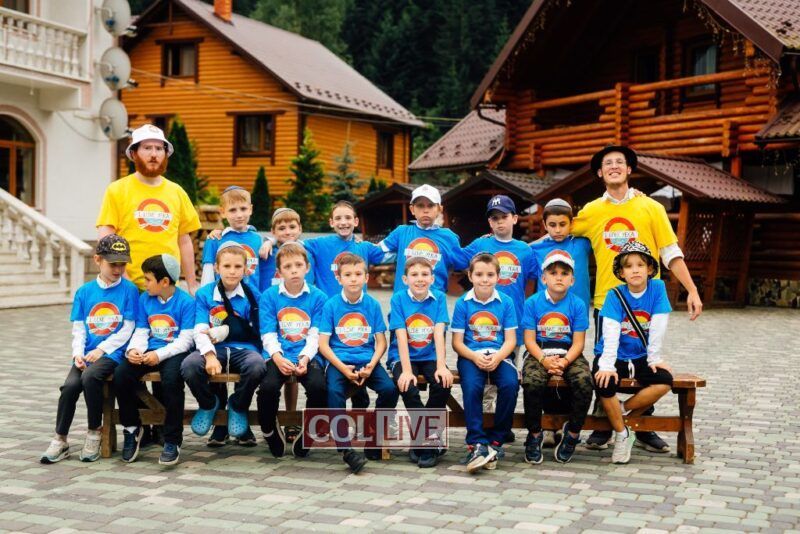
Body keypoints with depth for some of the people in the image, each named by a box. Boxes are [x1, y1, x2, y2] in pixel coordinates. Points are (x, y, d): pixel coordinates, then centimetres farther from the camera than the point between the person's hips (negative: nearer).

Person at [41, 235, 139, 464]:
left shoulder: (129, 290, 0)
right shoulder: (84, 291, 10)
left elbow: (127, 329, -3)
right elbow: (78, 329, 11)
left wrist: (101, 349, -11)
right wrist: (78, 353, -6)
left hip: (113, 353, -3)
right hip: (87, 353, 4)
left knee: (90, 376, -31)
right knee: (70, 385, -22)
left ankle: (94, 434, -12)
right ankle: (60, 441, -5)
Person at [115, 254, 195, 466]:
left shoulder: (186, 302, -8)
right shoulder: (144, 299, 9)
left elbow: (186, 339, -11)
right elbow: (141, 332, 10)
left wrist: (159, 355, -22)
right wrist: (134, 350, -12)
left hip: (174, 352, -5)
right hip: (149, 352, 5)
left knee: (171, 377, -36)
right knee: (120, 374, -21)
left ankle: (172, 441, -21)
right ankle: (132, 428, 3)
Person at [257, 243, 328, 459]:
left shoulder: (318, 297, 5)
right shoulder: (269, 296, 6)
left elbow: (316, 335, 0)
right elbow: (268, 335, 1)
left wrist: (304, 358, -17)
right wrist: (278, 358, -18)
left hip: (307, 356, 0)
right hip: (278, 357, 0)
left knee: (318, 386, -30)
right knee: (268, 387, -30)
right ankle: (269, 430, 1)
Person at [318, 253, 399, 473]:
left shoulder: (373, 305, 6)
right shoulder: (331, 305, 1)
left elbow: (381, 341, 7)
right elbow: (323, 344, -2)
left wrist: (371, 364, -12)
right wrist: (342, 368, -14)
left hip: (367, 361, 2)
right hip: (339, 361, -2)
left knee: (390, 389, -23)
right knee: (334, 391, -32)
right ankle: (345, 448, -27)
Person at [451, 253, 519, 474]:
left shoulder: (505, 302, 5)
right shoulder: (463, 304, 3)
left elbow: (510, 340, 4)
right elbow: (457, 342, 2)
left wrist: (497, 358, -16)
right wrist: (475, 357, -16)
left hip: (499, 355, 1)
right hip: (471, 355, -1)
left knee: (510, 384, -28)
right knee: (472, 387, -31)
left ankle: (495, 441, -13)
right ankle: (477, 444, -26)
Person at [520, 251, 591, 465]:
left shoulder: (578, 305, 2)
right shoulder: (532, 303, 1)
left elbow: (578, 343, -1)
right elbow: (529, 339, -2)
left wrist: (564, 361, -19)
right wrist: (544, 359, -19)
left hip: (569, 355, 1)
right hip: (539, 353, -1)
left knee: (584, 382, -29)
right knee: (532, 382, -32)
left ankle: (572, 432, -4)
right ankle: (534, 434, -8)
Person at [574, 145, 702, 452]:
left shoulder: (650, 208, 2)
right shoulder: (591, 211, 4)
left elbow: (671, 253, 0)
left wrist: (692, 291, -5)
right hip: (606, 300, 1)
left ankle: (645, 431, 21)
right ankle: (602, 429, 20)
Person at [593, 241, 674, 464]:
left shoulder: (657, 288, -6)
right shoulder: (615, 295, -10)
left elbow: (658, 328, -7)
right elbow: (611, 333, -21)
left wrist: (654, 358, -10)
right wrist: (607, 365, -31)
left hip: (640, 357, 2)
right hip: (615, 356, -2)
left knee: (665, 381, -24)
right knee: (605, 384, -30)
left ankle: (622, 411, -4)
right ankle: (622, 434, -8)